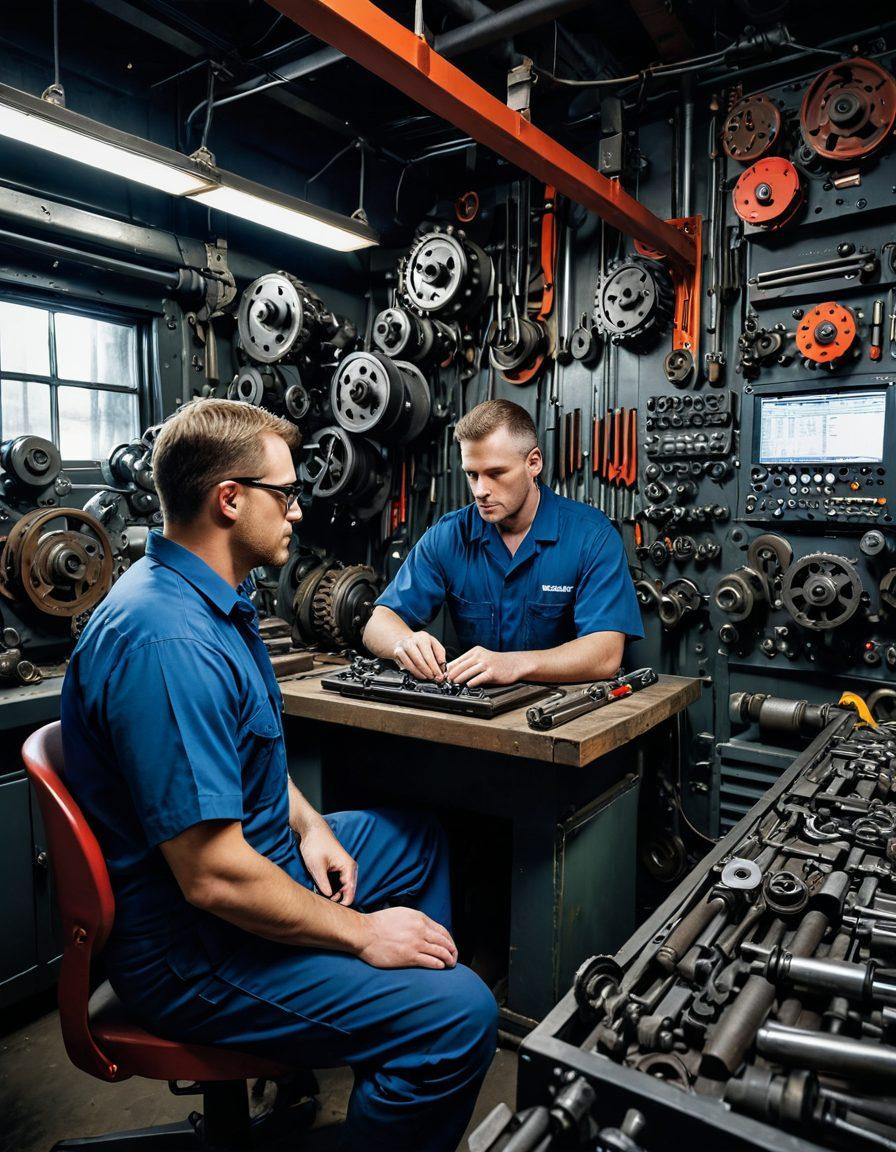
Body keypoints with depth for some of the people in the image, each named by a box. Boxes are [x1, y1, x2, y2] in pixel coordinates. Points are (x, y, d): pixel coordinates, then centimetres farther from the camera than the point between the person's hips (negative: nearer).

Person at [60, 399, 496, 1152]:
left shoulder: (209, 598, 4)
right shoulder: (169, 644, -30)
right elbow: (213, 878, -30)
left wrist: (307, 823, 5)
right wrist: (360, 934, -18)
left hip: (260, 856, 11)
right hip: (189, 948, -10)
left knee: (419, 841, 23)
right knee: (461, 1014, -21)